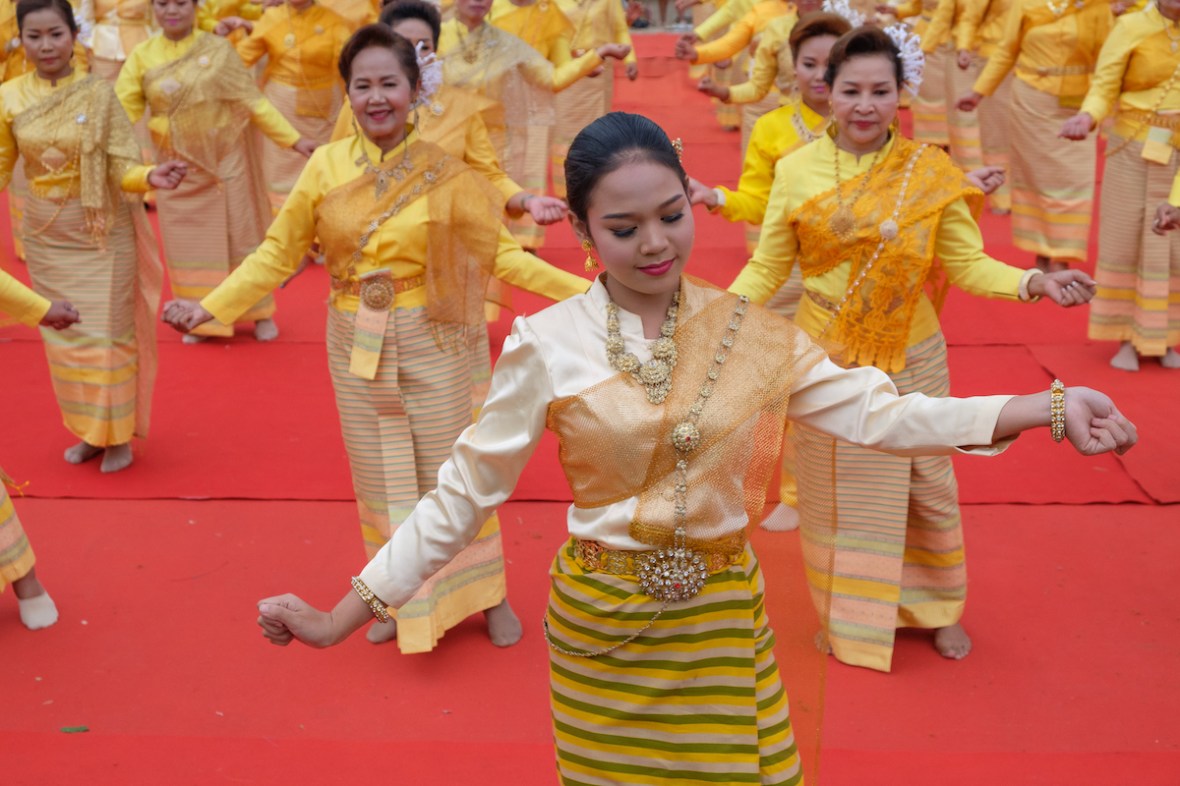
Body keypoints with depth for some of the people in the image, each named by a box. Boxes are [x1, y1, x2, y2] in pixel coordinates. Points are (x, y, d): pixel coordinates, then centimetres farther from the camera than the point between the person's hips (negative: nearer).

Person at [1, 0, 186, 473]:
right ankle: (89, 432, 28)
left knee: (106, 335, 2)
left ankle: (118, 434, 18)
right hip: (45, 235, 4)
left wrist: (149, 177, -34)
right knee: (61, 335, 12)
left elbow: (121, 167, -14)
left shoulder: (99, 94, -12)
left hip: (101, 232, -4)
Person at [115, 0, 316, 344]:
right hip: (179, 167, 1)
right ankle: (202, 319, 23)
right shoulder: (142, 55, -3)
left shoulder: (218, 49, -6)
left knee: (240, 233, 8)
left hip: (227, 159, -1)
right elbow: (122, 109, -7)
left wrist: (293, 139, -9)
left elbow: (253, 100, -4)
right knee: (188, 241, 7)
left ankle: (260, 312, 23)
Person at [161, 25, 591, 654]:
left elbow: (497, 252, -4)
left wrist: (582, 291, -12)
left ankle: (484, 591, 25)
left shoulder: (444, 173, -7)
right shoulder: (326, 166, -5)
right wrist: (209, 307, -10)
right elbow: (278, 254, -1)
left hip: (433, 341, -1)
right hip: (356, 345, 2)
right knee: (379, 476, 11)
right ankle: (401, 597, 30)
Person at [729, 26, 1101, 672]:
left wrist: (1034, 282, -22)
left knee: (927, 484, 11)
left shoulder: (929, 173, -5)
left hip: (909, 358, 1)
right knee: (832, 488, 11)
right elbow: (767, 268, -2)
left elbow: (966, 263, -5)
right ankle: (844, 615, 31)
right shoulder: (796, 170, -6)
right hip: (825, 360, 0)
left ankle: (936, 606, 35)